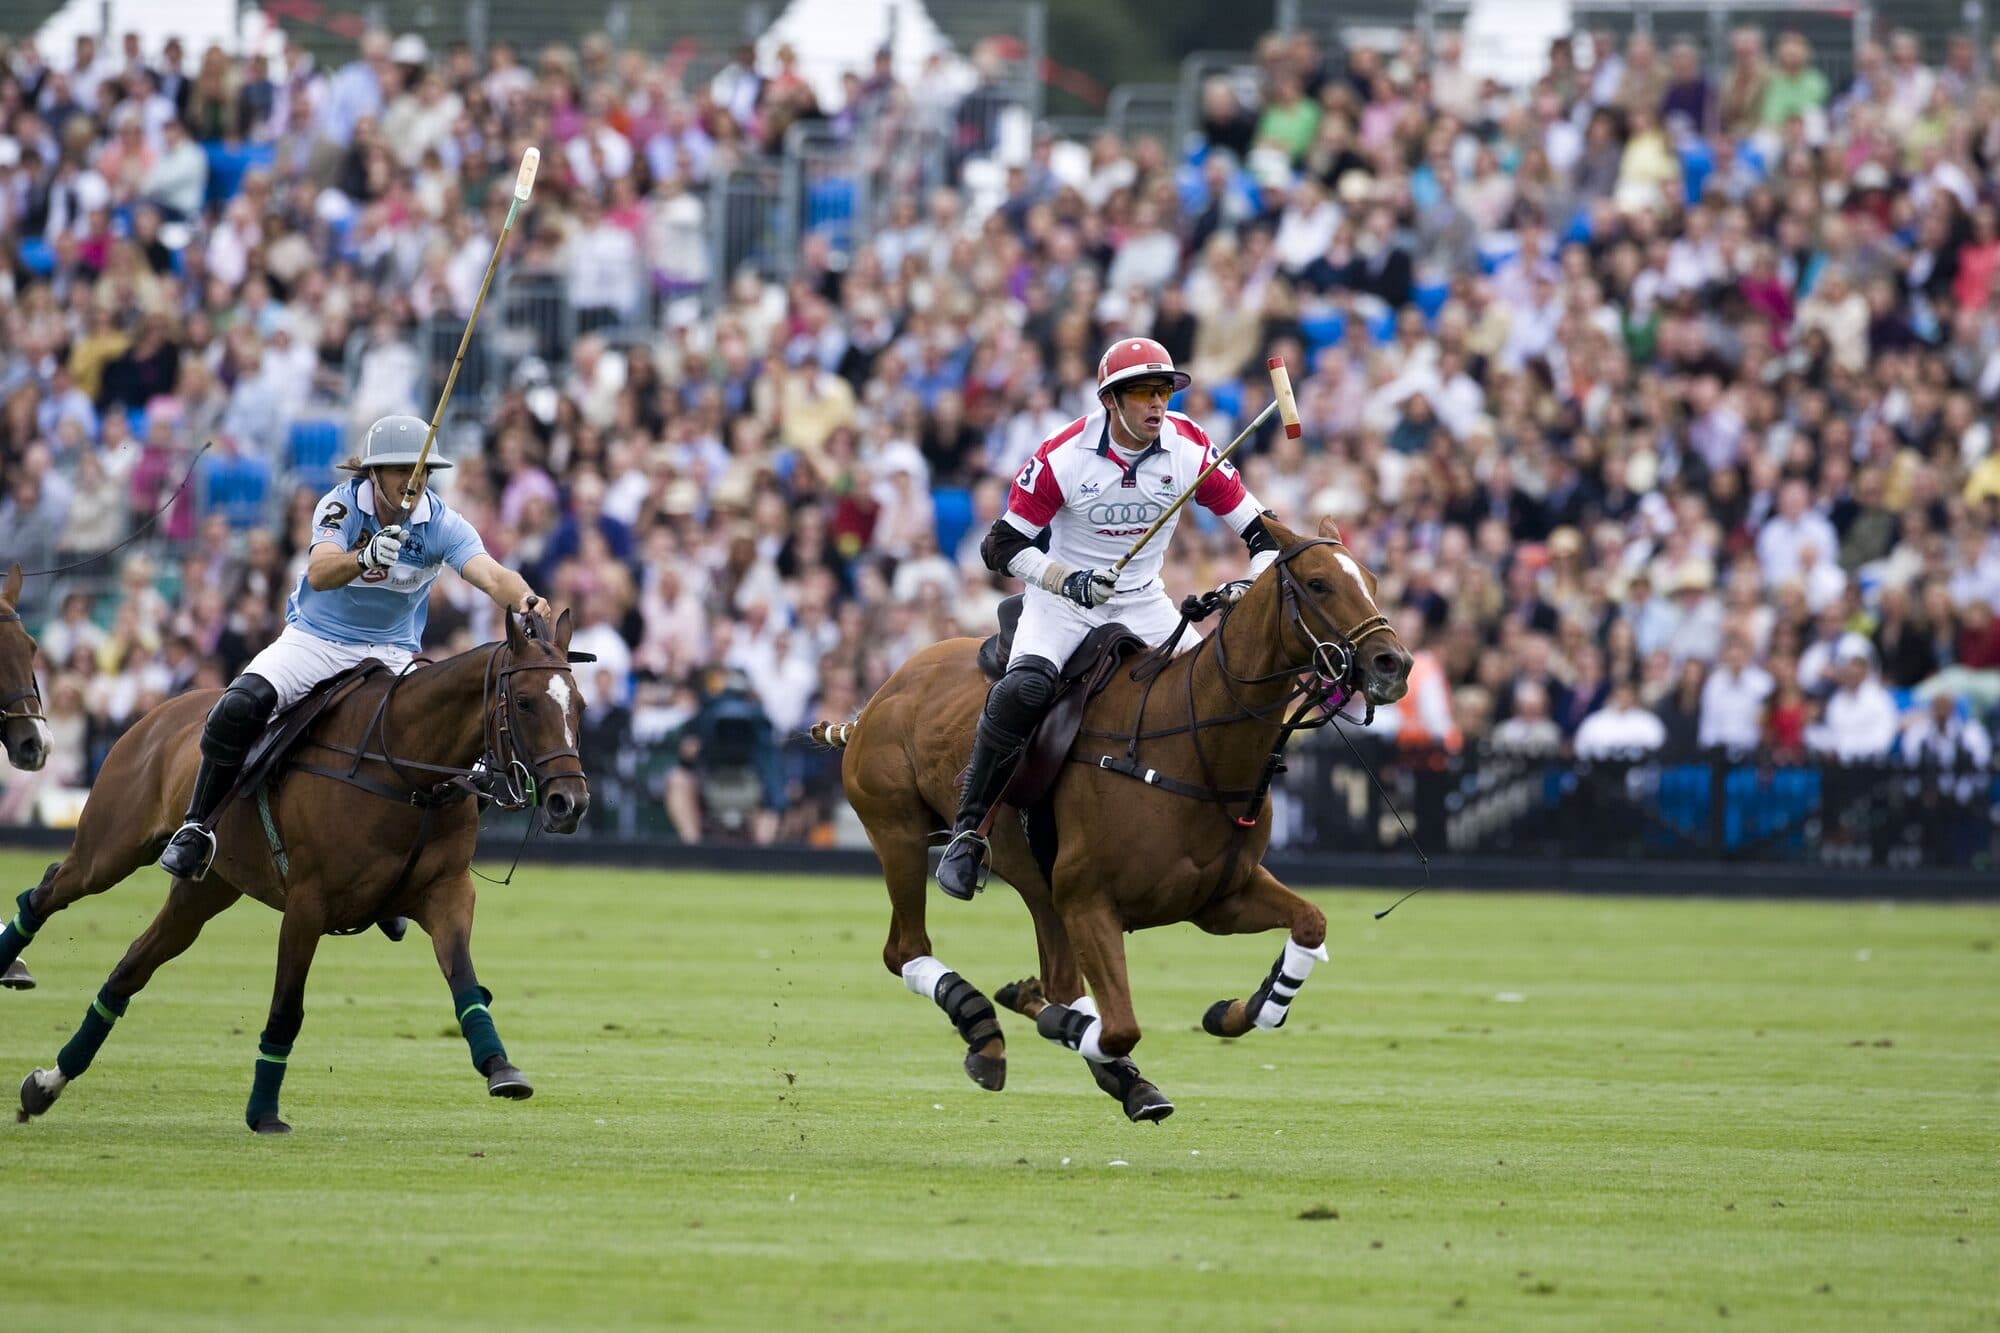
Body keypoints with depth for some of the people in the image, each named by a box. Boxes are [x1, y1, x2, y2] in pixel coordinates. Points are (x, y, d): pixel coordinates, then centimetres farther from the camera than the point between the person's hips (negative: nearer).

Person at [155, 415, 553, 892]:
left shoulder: (442, 525, -12)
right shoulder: (342, 505, -15)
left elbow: (491, 575, -28)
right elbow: (320, 574, -33)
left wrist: (524, 599, -51)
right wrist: (364, 559, -55)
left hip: (392, 653, 2)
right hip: (314, 639, -2)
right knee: (238, 708, -27)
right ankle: (196, 830, -10)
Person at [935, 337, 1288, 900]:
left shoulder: (1190, 450, -11)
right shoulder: (1063, 457, -18)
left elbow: (1260, 531, -4)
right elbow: (1002, 546, -13)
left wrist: (1251, 585, -25)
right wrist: (1068, 580, -28)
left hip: (1143, 602, 3)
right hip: (1061, 597, -3)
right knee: (1025, 688, -30)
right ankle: (968, 832, -20)